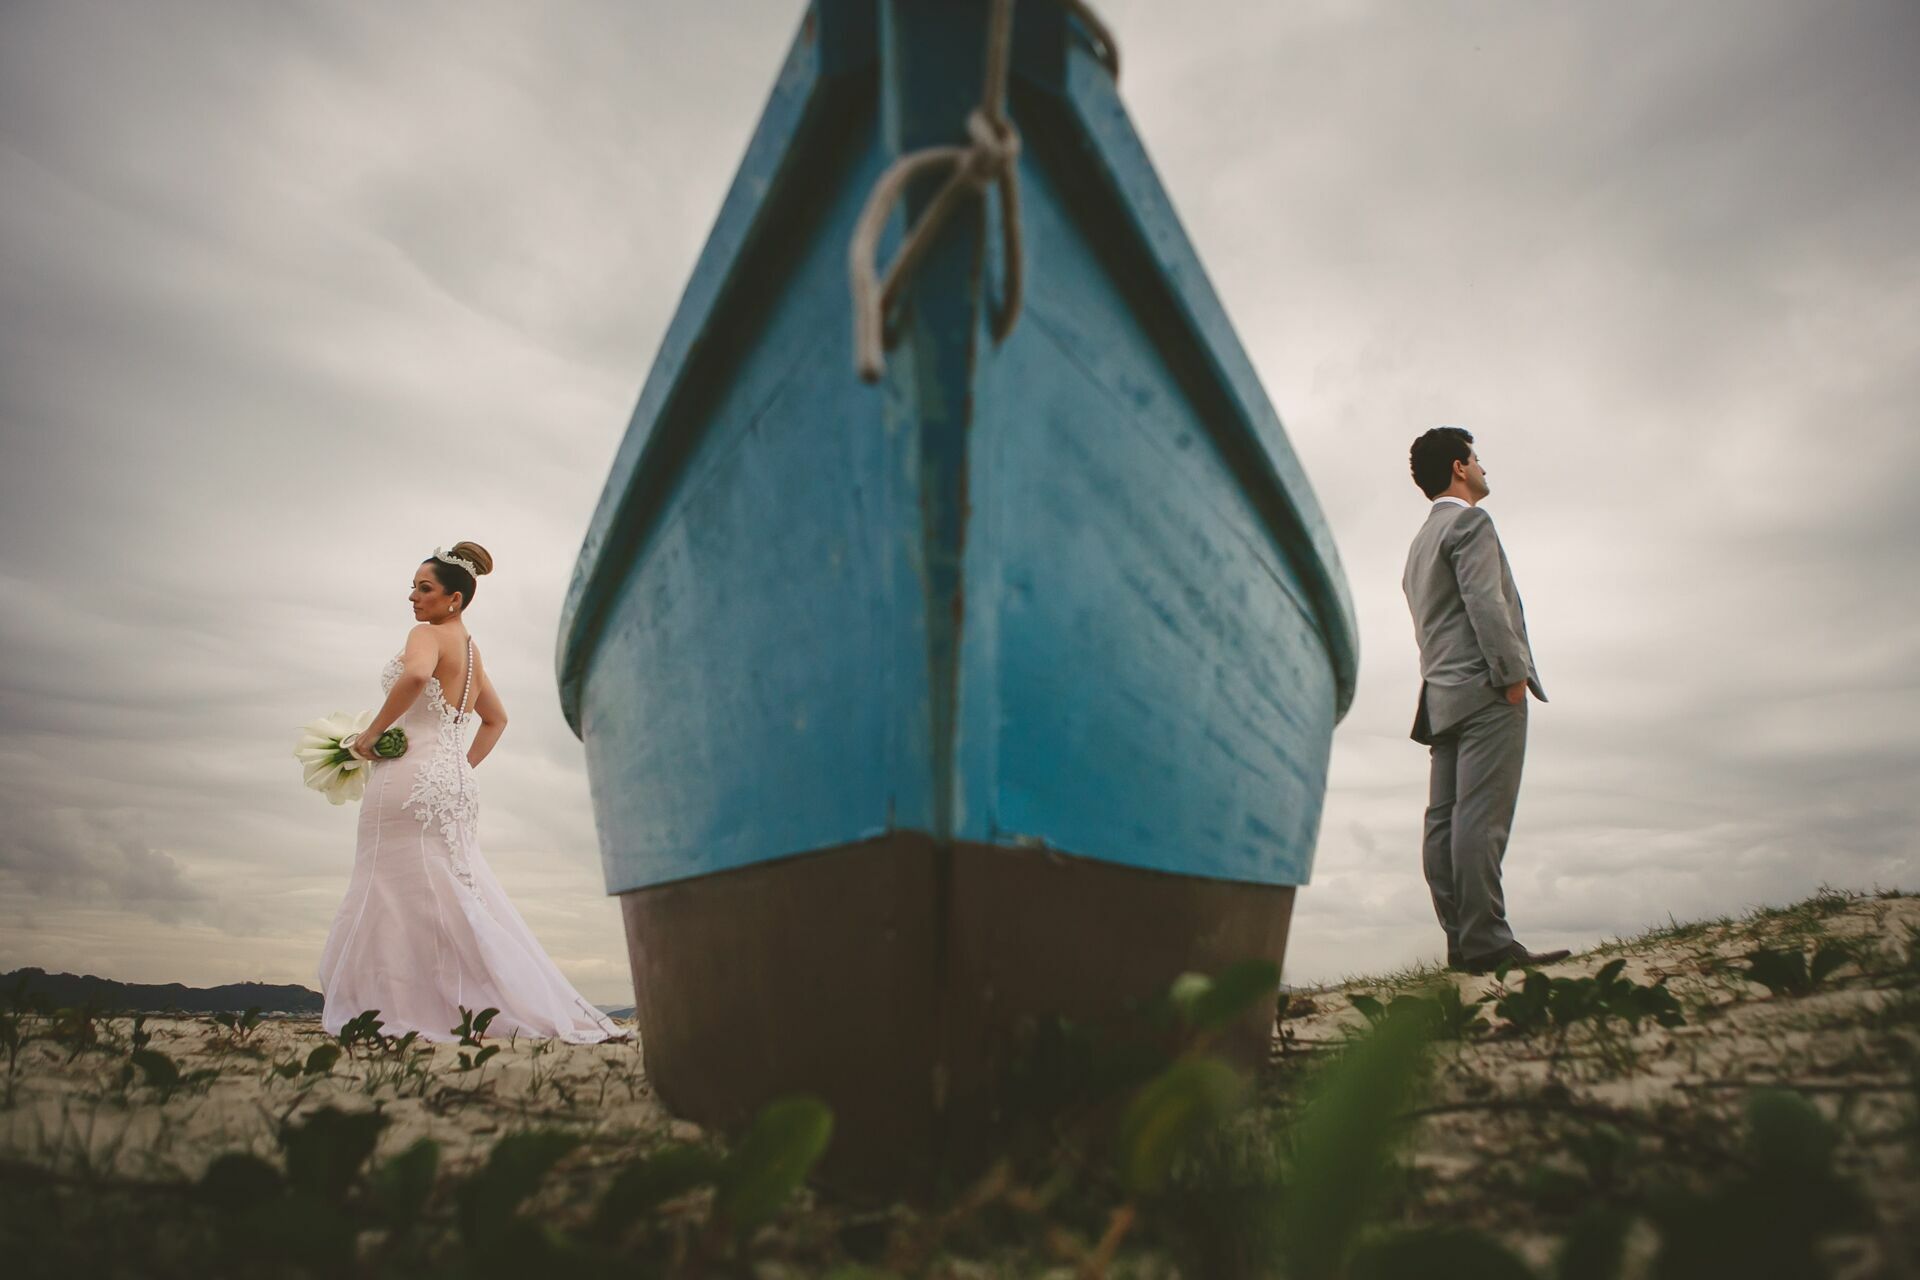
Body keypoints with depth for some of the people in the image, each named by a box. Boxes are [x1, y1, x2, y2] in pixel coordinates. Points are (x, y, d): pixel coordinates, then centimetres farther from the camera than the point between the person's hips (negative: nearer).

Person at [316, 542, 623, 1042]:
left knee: (402, 894, -5)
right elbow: (496, 719, 30)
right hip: (454, 783, 9)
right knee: (459, 894, 10)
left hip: (413, 776, -9)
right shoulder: (469, 650, 20)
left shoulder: (428, 634, -6)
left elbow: (415, 676, -29)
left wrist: (372, 732, -18)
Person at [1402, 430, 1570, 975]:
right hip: (1484, 688, -9)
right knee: (1481, 817, -14)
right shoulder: (1470, 521, -1)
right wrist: (1512, 674, -15)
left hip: (1442, 695, 9)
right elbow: (1485, 602, -14)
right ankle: (1486, 942, -16)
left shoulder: (1420, 541, 27)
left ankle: (1462, 942, 1)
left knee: (1444, 819, 1)